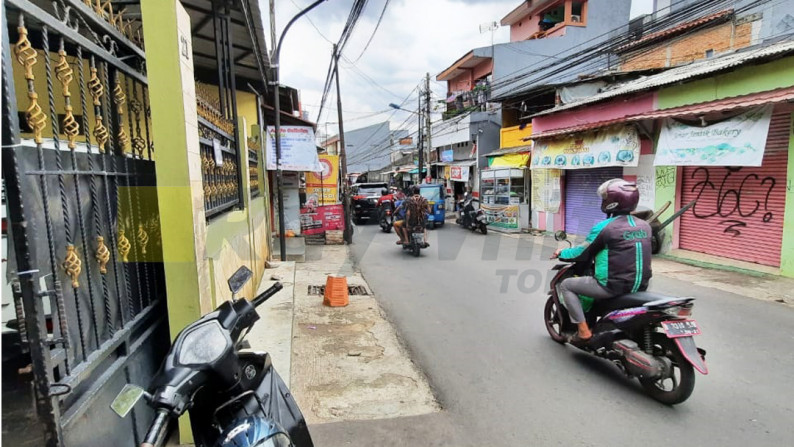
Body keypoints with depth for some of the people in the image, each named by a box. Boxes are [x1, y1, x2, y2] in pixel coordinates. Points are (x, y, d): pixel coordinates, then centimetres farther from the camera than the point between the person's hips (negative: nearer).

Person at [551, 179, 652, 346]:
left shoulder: (604, 227, -14)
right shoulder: (645, 225, 6)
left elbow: (583, 253, -5)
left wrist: (561, 253, 13)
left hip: (614, 286, -7)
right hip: (640, 285, 8)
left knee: (566, 285, 8)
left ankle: (583, 331, 4)